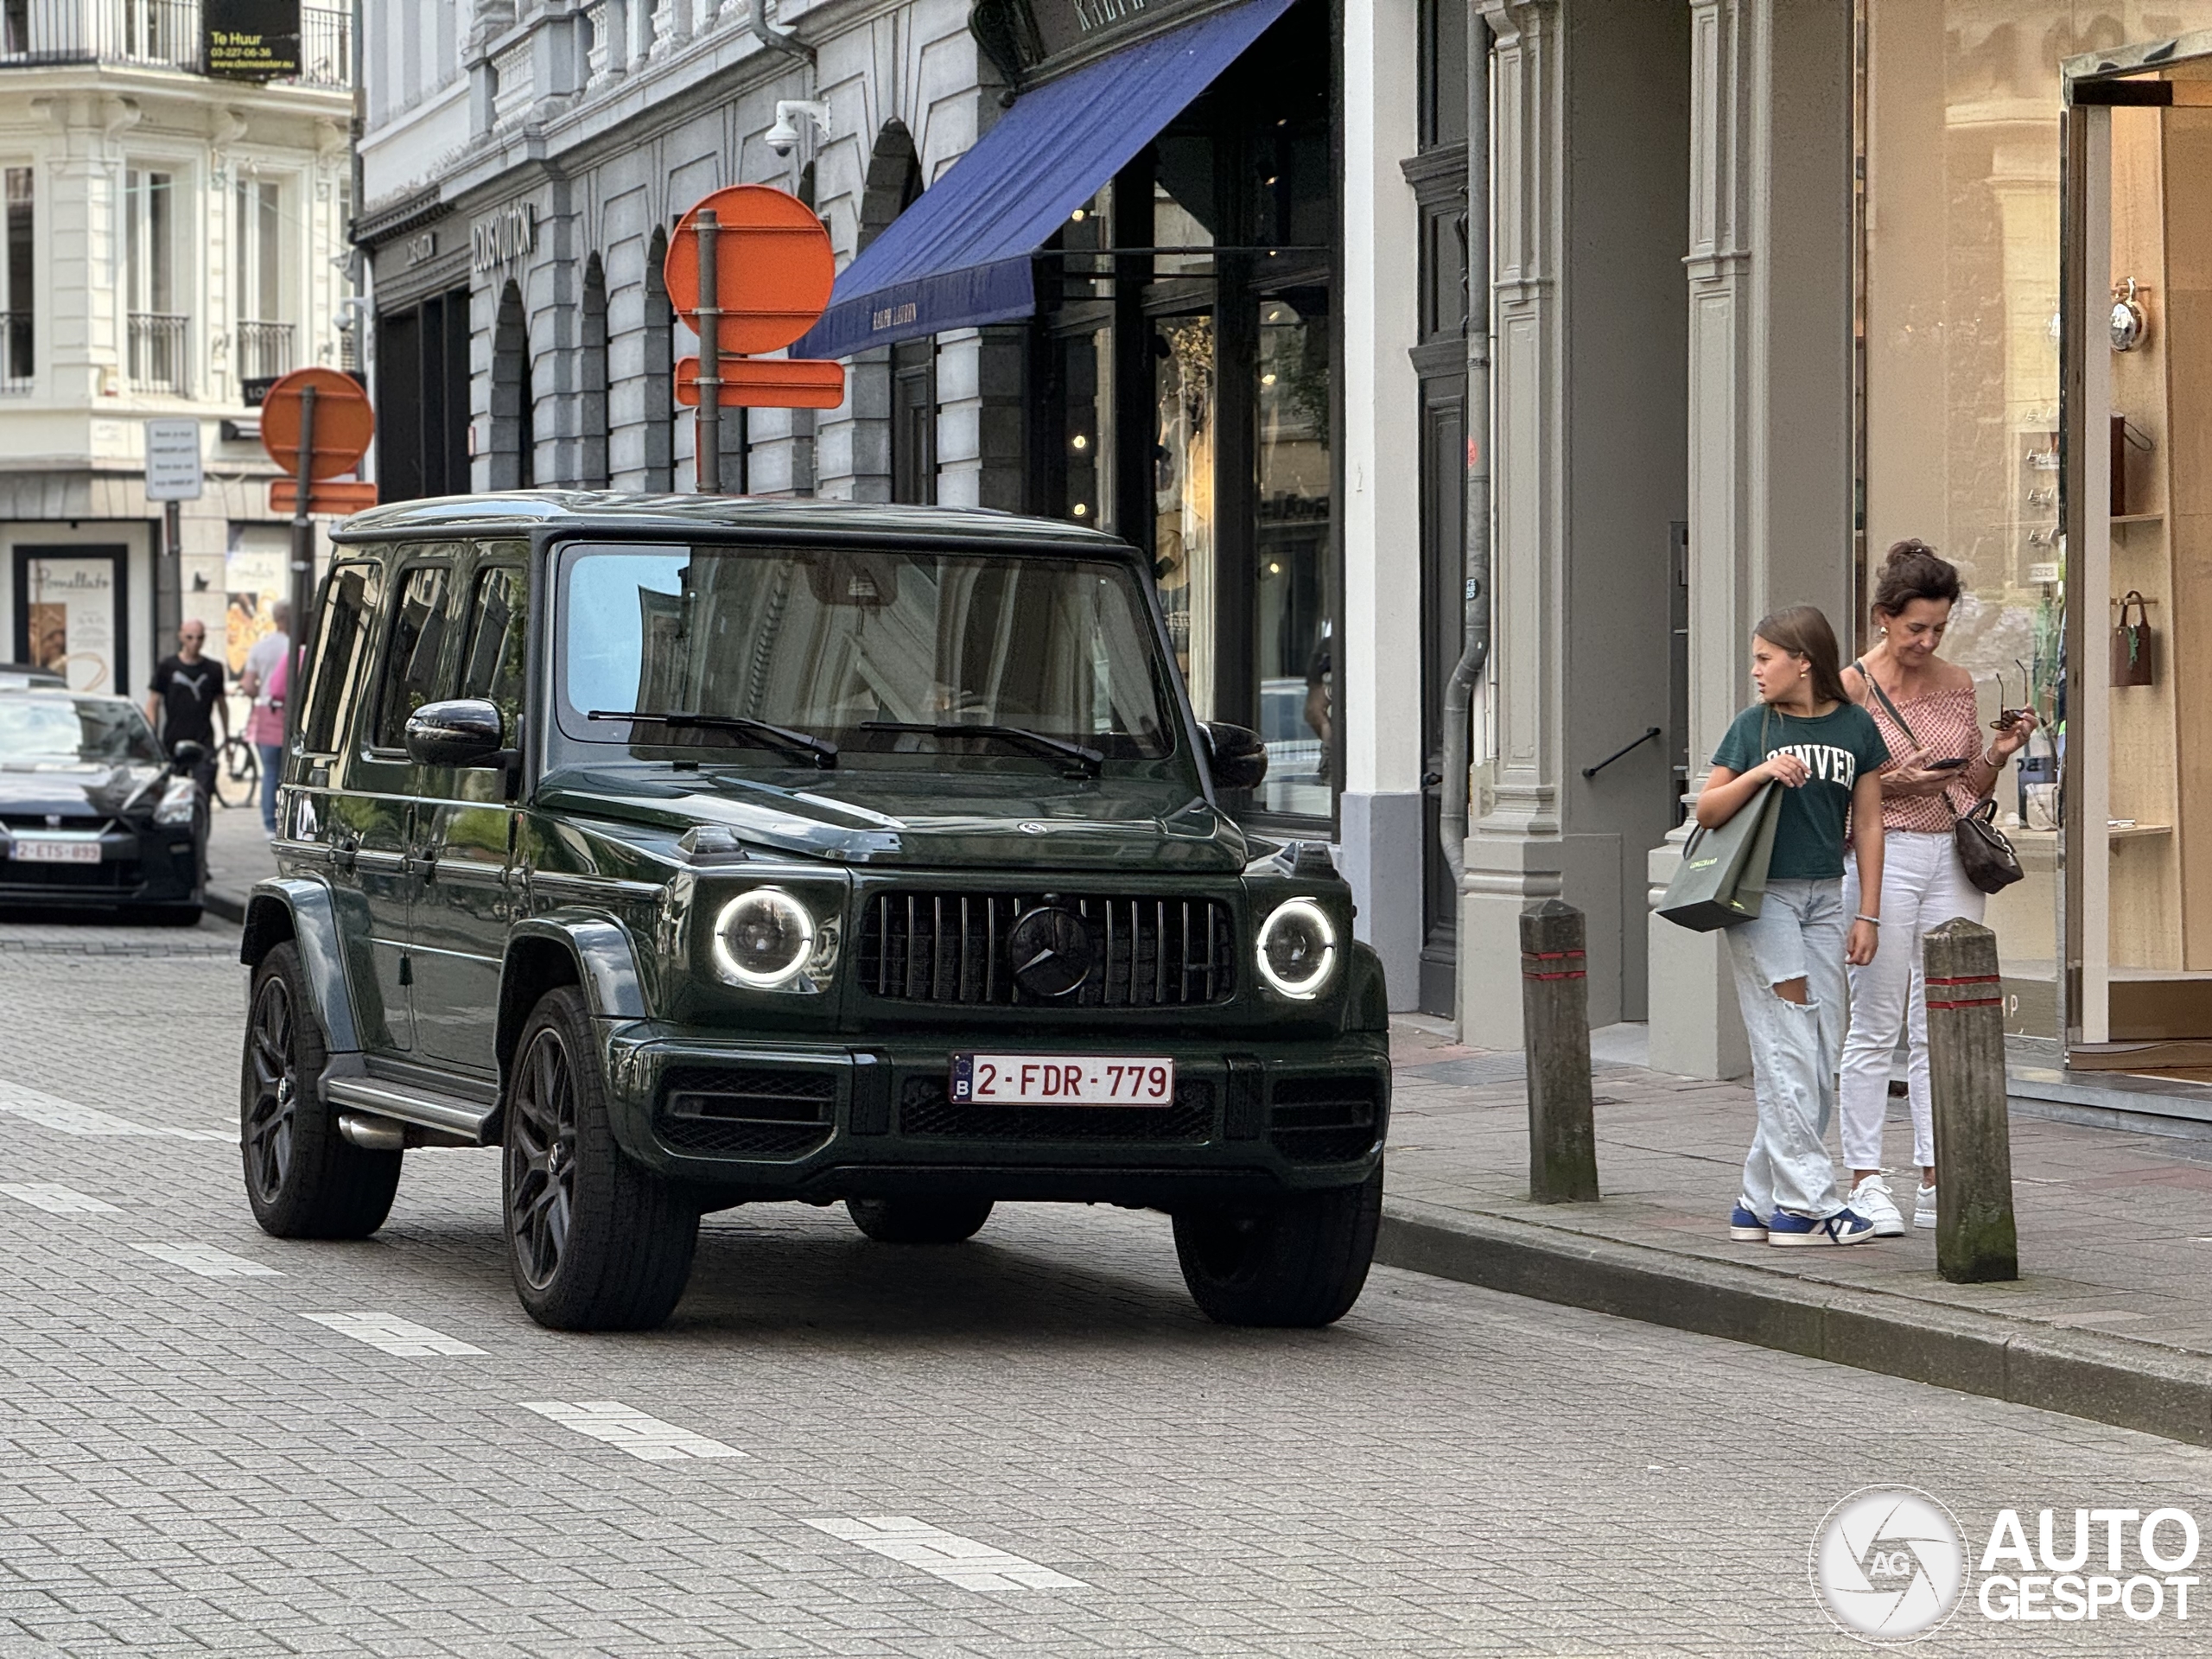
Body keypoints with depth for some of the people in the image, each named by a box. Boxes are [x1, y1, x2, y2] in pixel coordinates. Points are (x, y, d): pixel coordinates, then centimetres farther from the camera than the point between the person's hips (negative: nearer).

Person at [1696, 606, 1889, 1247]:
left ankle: (1760, 1201, 8)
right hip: (1763, 895, -3)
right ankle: (1808, 1201, -9)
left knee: (1821, 1057, 2)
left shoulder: (1855, 728, 5)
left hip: (1824, 898, 3)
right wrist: (1757, 775, -16)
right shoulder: (1754, 727, 1)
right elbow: (1706, 811, 2)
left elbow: (1867, 825, 9)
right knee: (1786, 1050, -9)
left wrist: (1868, 913, 5)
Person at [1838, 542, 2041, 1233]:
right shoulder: (1851, 689, -4)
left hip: (1950, 858, 5)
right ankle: (1865, 1182, 4)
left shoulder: (1957, 684, 11)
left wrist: (1997, 754, -1)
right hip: (1882, 857, -4)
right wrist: (1892, 782, -16)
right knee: (1876, 1026, -2)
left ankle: (1937, 1183, 7)